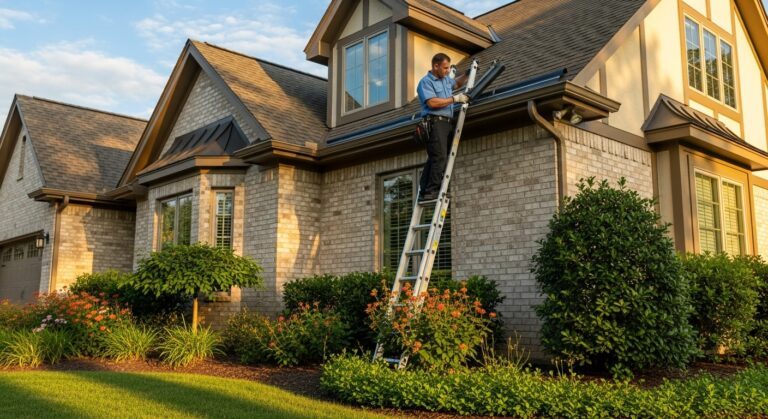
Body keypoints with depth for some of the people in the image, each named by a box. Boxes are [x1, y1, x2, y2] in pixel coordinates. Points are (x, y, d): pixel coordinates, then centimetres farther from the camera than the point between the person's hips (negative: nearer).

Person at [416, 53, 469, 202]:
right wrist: (455, 98, -13)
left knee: (435, 159, 4)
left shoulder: (446, 80, 22)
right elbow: (432, 102, -18)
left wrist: (468, 73, 27)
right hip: (435, 122, -9)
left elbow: (457, 83, 44)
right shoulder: (426, 82, -4)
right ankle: (431, 191, -19)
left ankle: (424, 192, 3)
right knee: (439, 157, -18)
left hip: (447, 123, 9)